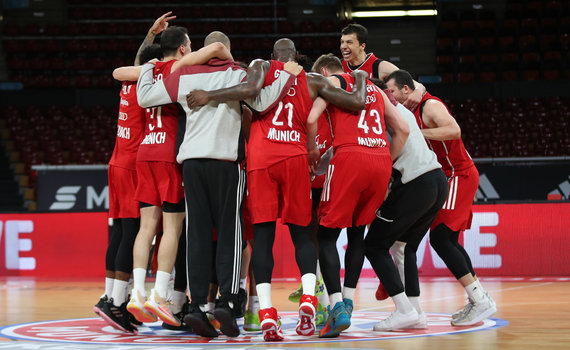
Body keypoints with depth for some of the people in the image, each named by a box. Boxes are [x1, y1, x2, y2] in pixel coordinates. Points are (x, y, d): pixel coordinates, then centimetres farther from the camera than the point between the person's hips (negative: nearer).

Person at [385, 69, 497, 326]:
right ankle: (478, 300, 15)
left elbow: (454, 130, -30)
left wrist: (417, 132, -26)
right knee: (447, 240, 13)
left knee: (439, 238, -16)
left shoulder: (430, 105, -14)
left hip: (460, 176, -10)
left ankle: (481, 301, -18)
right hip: (451, 178, 10)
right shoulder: (414, 111, 16)